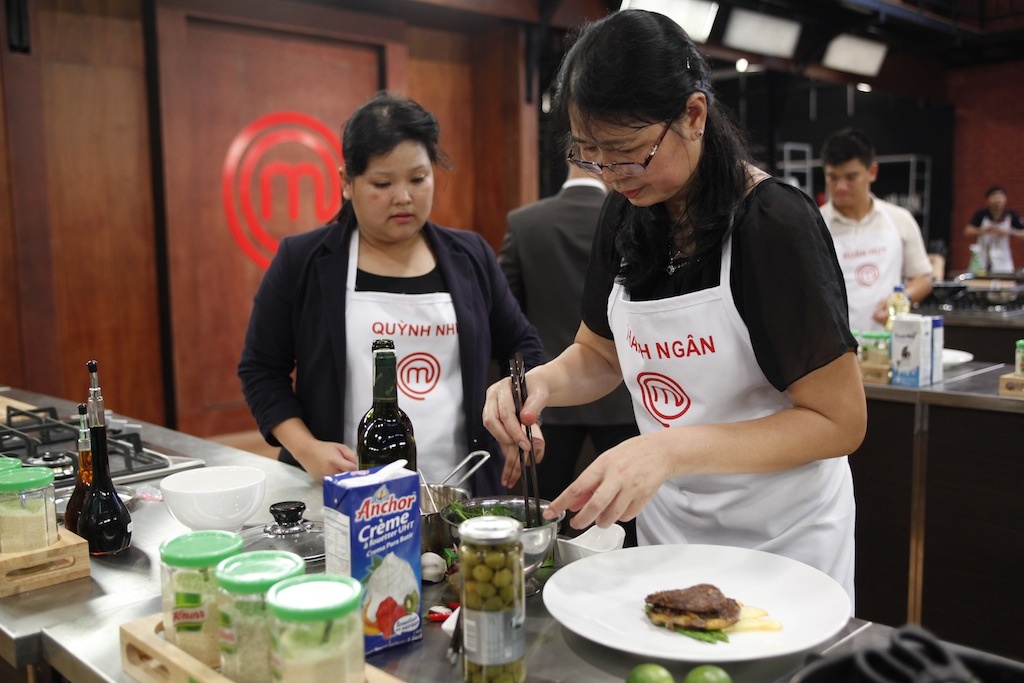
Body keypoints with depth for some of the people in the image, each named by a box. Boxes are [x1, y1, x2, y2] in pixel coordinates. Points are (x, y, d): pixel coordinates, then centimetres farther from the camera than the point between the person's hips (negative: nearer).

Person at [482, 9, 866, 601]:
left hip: (781, 536, -5)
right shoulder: (628, 216, -5)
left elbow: (840, 421, -21)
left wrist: (673, 449, -33)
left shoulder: (776, 222, -23)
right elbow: (599, 354, 7)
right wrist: (543, 382, -16)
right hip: (666, 520, 6)